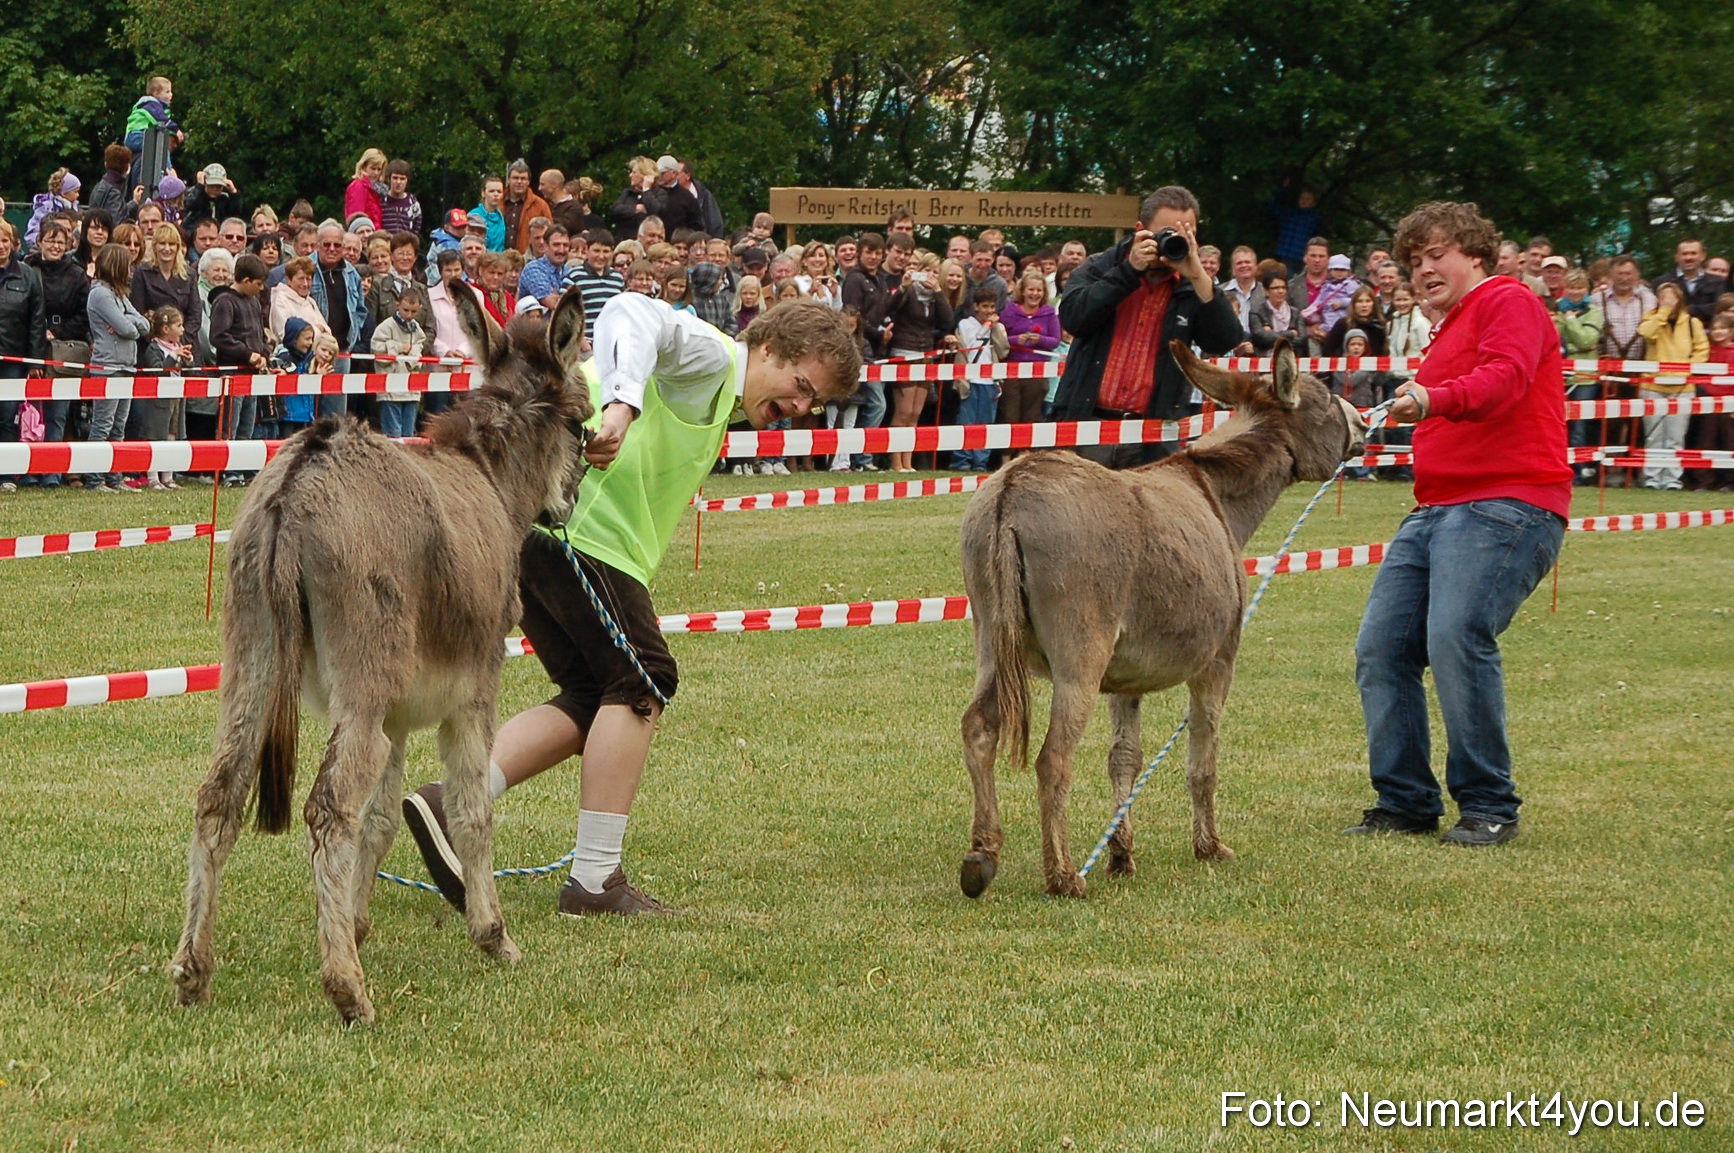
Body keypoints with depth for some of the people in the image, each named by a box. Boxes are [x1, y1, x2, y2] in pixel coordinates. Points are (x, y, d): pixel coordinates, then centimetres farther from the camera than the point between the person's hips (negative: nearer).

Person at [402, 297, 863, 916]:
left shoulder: (717, 401, 29)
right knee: (641, 682, -5)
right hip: (570, 517, -10)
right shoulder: (710, 357, -2)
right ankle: (595, 880, -6)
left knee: (593, 699, 10)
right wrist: (622, 402, -38)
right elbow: (631, 313, -22)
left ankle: (452, 801, -3)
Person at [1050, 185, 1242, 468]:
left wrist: (1198, 276, -15)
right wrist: (1130, 270, -13)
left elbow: (1225, 342, -7)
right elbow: (1072, 317, -11)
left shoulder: (1192, 290, 9)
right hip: (1088, 422, -1)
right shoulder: (1100, 269, 8)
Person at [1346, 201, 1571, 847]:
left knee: (1456, 636, -24)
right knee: (1381, 648, -2)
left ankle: (1489, 809, -15)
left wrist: (1434, 400, -35)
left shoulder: (1508, 302, 0)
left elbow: (1505, 377, -20)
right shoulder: (1448, 331, 30)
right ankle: (1404, 802, 6)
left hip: (1507, 504, -10)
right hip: (1436, 508, 10)